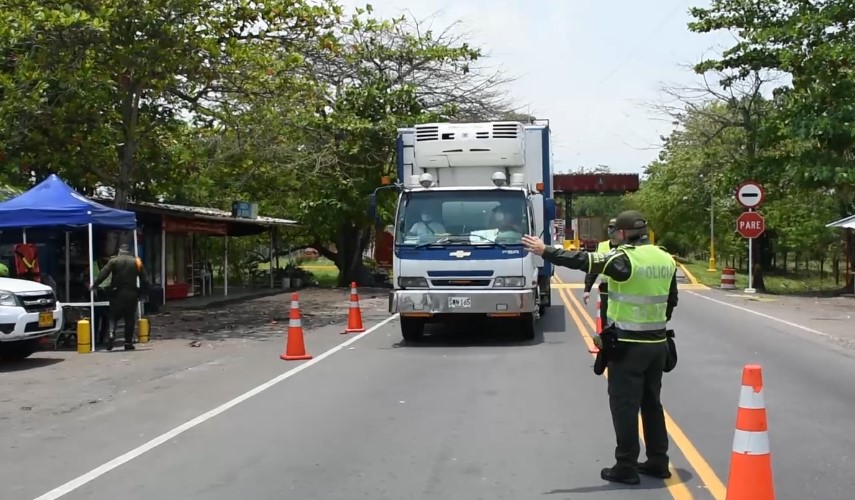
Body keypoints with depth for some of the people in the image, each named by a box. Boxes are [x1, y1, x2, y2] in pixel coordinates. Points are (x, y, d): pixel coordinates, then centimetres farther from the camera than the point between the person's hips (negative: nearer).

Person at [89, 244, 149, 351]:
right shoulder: (136, 262, 4)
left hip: (117, 294, -1)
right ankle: (128, 343, 5)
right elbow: (143, 279, 3)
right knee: (130, 319, 6)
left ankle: (111, 333, -18)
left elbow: (103, 274, -4)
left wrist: (94, 285, 6)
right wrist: (145, 291, 9)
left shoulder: (114, 261, 0)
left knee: (113, 316, 8)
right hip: (131, 294, 1)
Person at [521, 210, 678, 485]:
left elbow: (583, 261, -17)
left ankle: (626, 467, 6)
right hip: (657, 342, 7)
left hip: (629, 344, -7)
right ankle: (658, 462, 24)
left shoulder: (626, 258, -17)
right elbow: (671, 300, 15)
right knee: (652, 403, 17)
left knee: (624, 405, 1)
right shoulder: (666, 259, 6)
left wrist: (545, 251, -9)